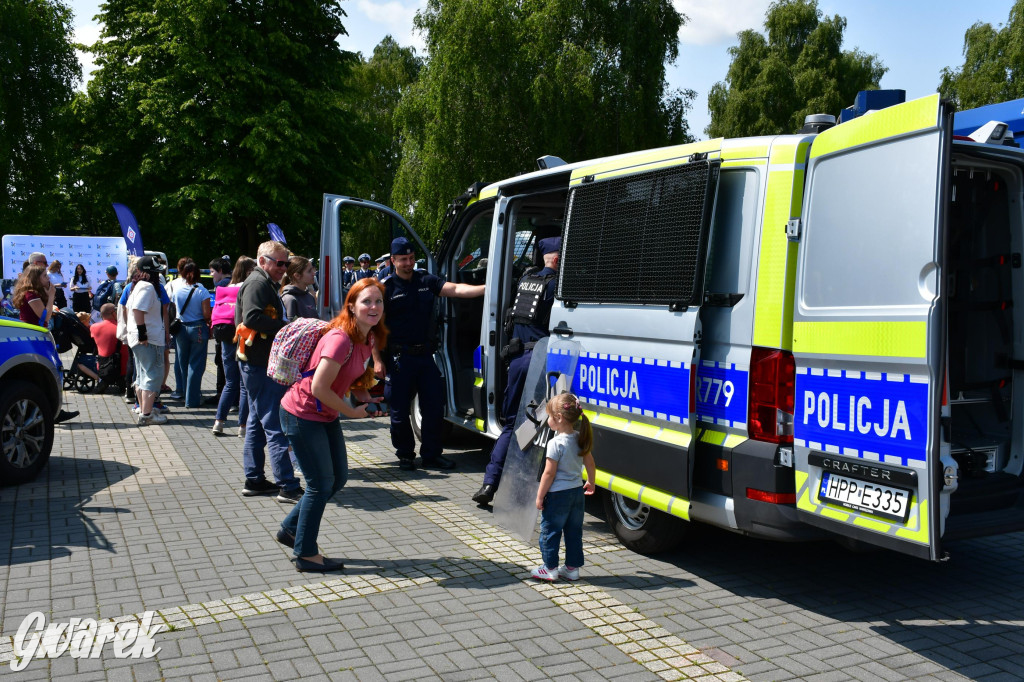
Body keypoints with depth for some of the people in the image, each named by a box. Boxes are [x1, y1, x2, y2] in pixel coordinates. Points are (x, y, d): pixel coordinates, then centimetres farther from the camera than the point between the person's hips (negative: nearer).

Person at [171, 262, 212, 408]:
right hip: (199, 329, -4)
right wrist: (209, 325, 3)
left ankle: (183, 392, 30)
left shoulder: (177, 290, -1)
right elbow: (207, 314, -13)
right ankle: (192, 399, 4)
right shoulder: (202, 291, -11)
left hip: (181, 328, 4)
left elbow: (175, 310, 4)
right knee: (196, 364, 2)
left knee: (182, 362, 18)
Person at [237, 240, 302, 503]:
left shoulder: (265, 284, 21)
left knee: (257, 423, 15)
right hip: (261, 364, -11)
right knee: (275, 427, -10)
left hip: (256, 364, 11)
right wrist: (286, 327, -21)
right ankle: (288, 487, -8)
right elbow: (252, 317, -26)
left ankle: (254, 480, 24)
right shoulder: (257, 283, -12)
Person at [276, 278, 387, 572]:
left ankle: (290, 530, 32)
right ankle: (306, 554, 16)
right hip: (302, 414, -9)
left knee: (338, 478, 15)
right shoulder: (341, 339, -27)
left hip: (326, 414, 9)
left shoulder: (370, 338, 1)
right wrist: (352, 412, -15)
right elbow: (319, 388, -28)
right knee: (321, 484, -1)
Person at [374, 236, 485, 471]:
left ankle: (431, 455, 17)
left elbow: (456, 289, -2)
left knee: (434, 407, 5)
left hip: (425, 354, 4)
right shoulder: (386, 288, -4)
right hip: (399, 357, -4)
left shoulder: (426, 280, 8)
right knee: (400, 410, 4)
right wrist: (377, 360, -10)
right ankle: (406, 455, 21)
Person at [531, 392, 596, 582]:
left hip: (558, 495, -7)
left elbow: (549, 474, -19)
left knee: (550, 531, 8)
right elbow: (590, 463, 12)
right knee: (574, 531, 15)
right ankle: (572, 568, 23)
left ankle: (550, 568, 16)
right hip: (576, 492, 7)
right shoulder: (580, 439, 1)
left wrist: (540, 497, -10)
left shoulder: (556, 443, -21)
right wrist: (590, 482, 28)